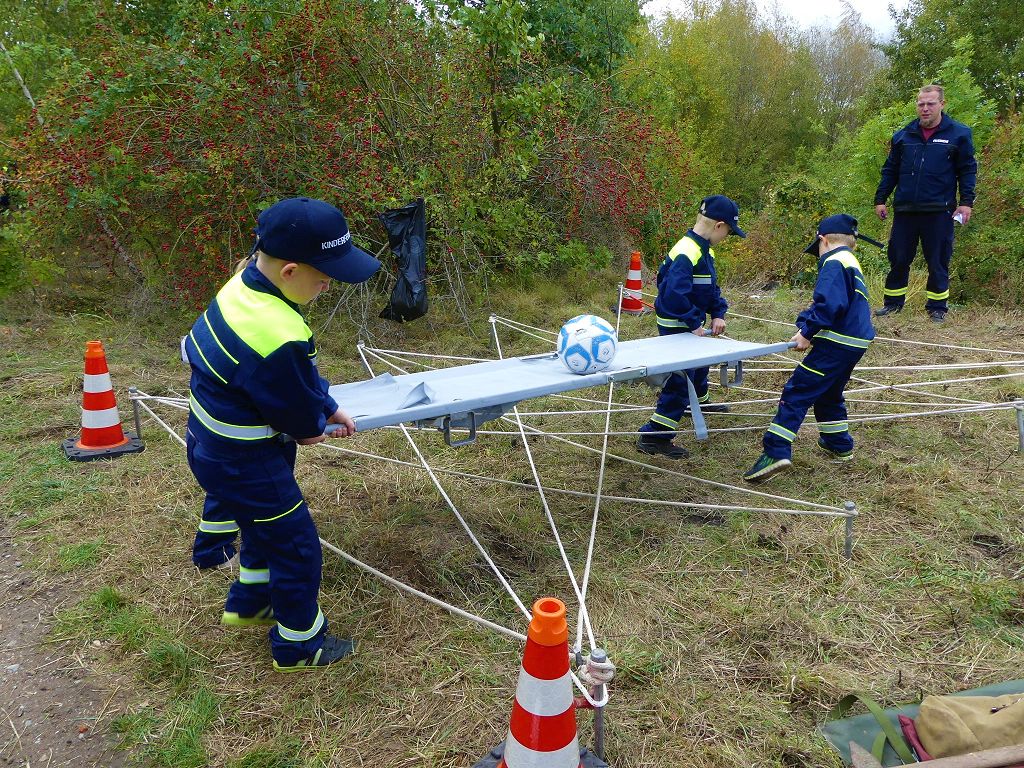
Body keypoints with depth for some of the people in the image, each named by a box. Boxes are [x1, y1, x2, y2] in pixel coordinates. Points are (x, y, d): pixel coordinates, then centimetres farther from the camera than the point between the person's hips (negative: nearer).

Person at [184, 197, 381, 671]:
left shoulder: (244, 284, -8)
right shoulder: (280, 340, -38)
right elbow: (302, 420, -19)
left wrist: (327, 408, 5)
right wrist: (316, 425, 3)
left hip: (213, 446, 10)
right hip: (245, 466, -9)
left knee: (268, 526, 30)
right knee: (297, 548, 10)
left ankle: (247, 604, 53)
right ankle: (299, 646, 31)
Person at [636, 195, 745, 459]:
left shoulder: (704, 249, 6)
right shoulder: (687, 252, -27)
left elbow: (710, 286, 15)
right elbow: (674, 293, -34)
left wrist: (718, 314, 2)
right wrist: (694, 324, -26)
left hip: (691, 324, 10)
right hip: (677, 327, -10)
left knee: (699, 363, 31)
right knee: (680, 379, -10)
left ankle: (700, 400, 58)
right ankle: (654, 436, -7)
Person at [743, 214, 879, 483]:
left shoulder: (833, 262, -12)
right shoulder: (851, 263, 21)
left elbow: (830, 305, -25)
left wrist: (807, 332, -16)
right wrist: (806, 329, 6)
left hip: (836, 344, -10)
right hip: (853, 343, 10)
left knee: (796, 393, -12)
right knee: (828, 394, 26)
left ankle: (776, 452, -19)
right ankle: (839, 445, 39)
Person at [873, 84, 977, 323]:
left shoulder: (958, 134, 0)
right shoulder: (903, 135, 7)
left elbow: (968, 170, 2)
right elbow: (890, 170, 13)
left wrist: (966, 202, -6)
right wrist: (880, 199, 8)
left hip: (939, 211, -2)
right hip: (905, 210, 2)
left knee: (938, 262, 4)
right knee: (899, 259, 7)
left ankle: (937, 307, 15)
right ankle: (893, 302, 20)